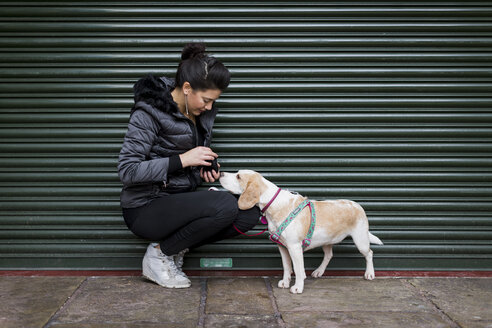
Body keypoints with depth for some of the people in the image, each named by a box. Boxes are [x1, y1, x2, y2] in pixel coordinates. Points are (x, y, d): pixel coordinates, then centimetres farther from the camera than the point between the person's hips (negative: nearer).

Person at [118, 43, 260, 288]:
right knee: (225, 205, -28)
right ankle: (159, 253, -7)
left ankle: (175, 249, 3)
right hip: (146, 209, -8)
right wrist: (182, 160, -24)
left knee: (249, 214, -10)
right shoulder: (149, 112, -16)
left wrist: (206, 169, -3)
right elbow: (127, 171, -21)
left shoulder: (202, 113, 6)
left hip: (180, 200, 8)